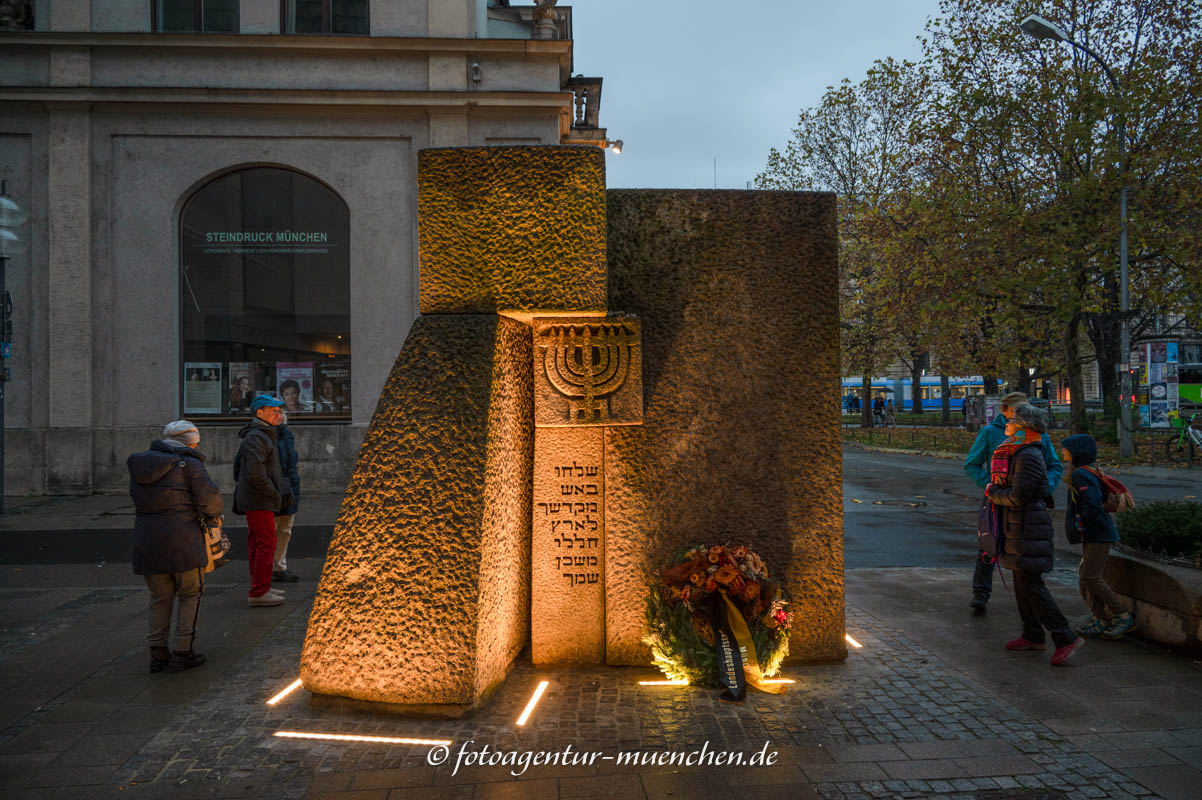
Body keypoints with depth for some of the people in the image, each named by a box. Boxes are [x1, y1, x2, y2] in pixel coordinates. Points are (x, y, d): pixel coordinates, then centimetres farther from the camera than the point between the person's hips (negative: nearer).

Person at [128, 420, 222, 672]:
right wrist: (215, 513, 8)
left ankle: (158, 653, 19)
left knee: (161, 597, 18)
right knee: (190, 595, 9)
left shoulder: (139, 465, 12)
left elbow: (139, 498, 15)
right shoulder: (189, 465, -8)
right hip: (182, 543, -6)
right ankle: (181, 653, 8)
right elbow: (209, 499, -12)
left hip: (147, 544, 6)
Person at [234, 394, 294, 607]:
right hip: (259, 501, -11)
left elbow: (238, 467, 26)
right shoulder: (256, 438, -17)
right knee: (267, 543, -8)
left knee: (256, 544, 14)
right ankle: (259, 593, -5)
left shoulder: (264, 435, 17)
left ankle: (260, 588, 21)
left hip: (256, 500, 11)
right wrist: (274, 494, -16)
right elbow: (255, 473, -27)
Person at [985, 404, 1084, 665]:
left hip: (1028, 530, -11)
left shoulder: (1028, 458, -18)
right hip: (1020, 528, 11)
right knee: (1022, 582, 15)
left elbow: (1018, 497, -23)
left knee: (1030, 585, -9)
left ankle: (1066, 638, -6)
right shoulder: (1020, 455, 14)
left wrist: (992, 492, -9)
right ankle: (1033, 636, 24)